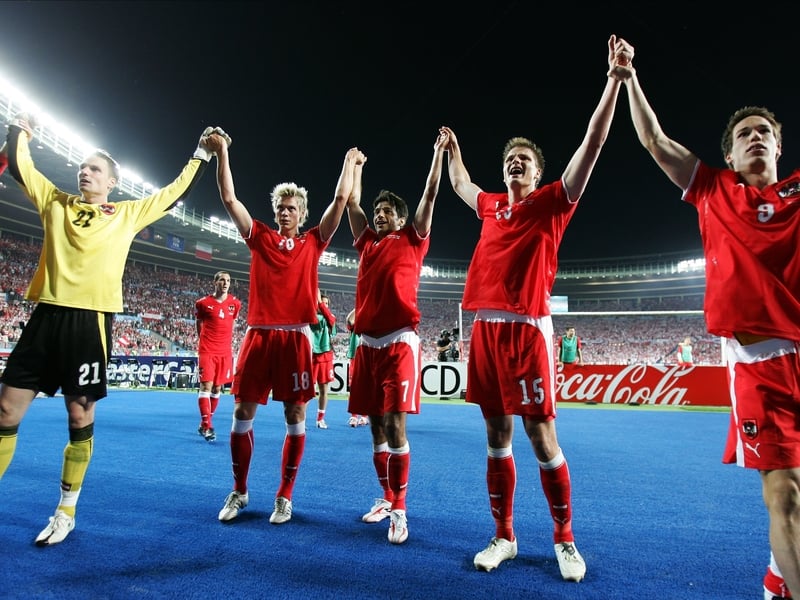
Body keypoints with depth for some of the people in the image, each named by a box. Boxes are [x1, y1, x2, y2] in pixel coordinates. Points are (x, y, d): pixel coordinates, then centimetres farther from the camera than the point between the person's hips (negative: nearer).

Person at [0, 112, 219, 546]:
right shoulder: (55, 202, 16)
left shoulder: (129, 213, 9)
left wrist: (202, 156, 16)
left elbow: (176, 192, 13)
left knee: (80, 417, 4)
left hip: (90, 320, -3)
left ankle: (66, 511, 19)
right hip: (47, 314, 3)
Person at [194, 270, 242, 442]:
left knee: (217, 387, 8)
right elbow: (198, 322, 11)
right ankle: (207, 426, -8)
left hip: (225, 352, 3)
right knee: (206, 386, -9)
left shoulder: (235, 303, 4)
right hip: (207, 351, -3)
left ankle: (204, 424, 21)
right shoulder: (203, 303, -4)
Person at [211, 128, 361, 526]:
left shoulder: (313, 242, 10)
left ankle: (284, 497, 17)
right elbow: (229, 198, 11)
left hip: (296, 336, -1)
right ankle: (239, 492, 23)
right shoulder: (260, 238, 13)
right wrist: (222, 152, 8)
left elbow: (340, 200, 9)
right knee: (243, 412, 4)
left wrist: (349, 162, 13)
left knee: (295, 416, 3)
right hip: (259, 334, 2)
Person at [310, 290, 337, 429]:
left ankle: (320, 419, 20)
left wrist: (320, 302, -27)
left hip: (326, 357, 3)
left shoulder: (330, 318, 6)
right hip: (311, 355, -2)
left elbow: (331, 319, -18)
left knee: (324, 390, 8)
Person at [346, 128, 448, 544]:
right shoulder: (367, 243, 18)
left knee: (395, 424, -7)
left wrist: (438, 151, 11)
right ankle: (386, 498, 25)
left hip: (400, 342, -5)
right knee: (376, 425, 10)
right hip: (367, 344, 5)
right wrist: (356, 165, 34)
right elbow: (351, 201, 25)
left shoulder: (413, 240, 8)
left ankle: (399, 510, 5)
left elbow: (430, 195, 7)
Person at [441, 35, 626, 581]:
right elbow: (460, 185, 38)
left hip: (527, 329, -5)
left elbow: (591, 146, -2)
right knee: (497, 437, 10)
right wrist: (452, 147, 45)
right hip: (486, 329, 5)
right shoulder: (491, 206, 18)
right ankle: (503, 537, 24)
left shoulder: (551, 203, 5)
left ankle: (565, 540, 21)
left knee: (542, 437, 0)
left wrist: (615, 79, -4)